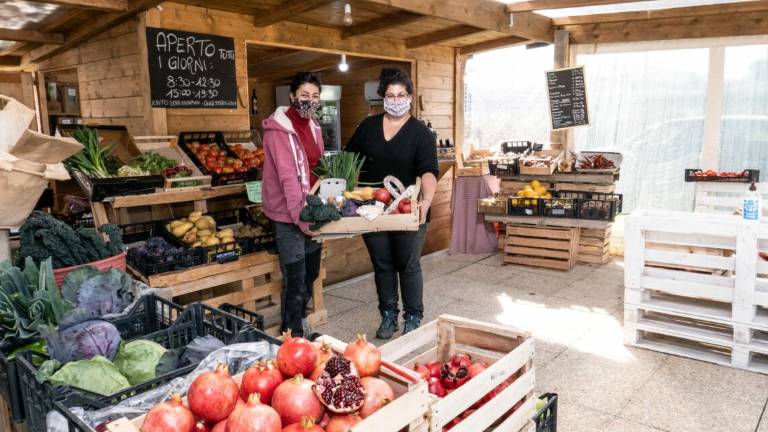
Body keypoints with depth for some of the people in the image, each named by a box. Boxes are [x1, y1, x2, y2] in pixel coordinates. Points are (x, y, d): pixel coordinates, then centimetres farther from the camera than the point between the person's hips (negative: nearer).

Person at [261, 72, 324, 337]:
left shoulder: (313, 126, 10)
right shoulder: (279, 130, -15)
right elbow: (287, 177, -23)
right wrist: (300, 216, -28)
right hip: (289, 216, -8)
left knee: (311, 273, 20)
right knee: (295, 281, -2)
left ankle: (300, 324, 40)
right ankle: (293, 336, 15)